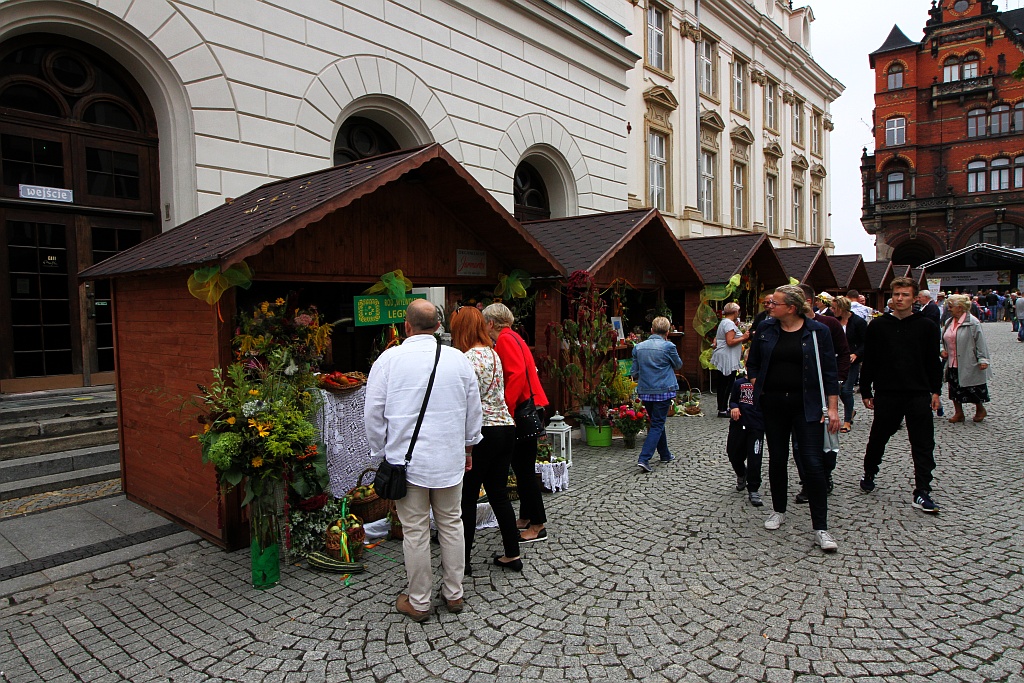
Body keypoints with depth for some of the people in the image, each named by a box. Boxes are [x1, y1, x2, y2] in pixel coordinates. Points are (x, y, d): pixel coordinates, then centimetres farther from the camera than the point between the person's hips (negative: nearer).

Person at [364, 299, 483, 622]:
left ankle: (418, 602, 22)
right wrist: (468, 447, 21)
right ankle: (453, 594, 28)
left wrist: (381, 451, 10)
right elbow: (474, 410, 8)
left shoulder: (389, 359, -9)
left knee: (416, 531, 7)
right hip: (450, 459, 3)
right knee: (451, 525, 15)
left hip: (407, 461, -2)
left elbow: (373, 414, -4)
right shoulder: (458, 359, -1)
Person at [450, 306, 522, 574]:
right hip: (506, 427, 8)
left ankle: (463, 560, 15)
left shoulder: (470, 357, -14)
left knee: (467, 497, 5)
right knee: (499, 493, 15)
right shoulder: (493, 353, 12)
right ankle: (512, 555, 22)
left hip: (482, 432, -8)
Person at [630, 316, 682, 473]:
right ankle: (643, 459, -12)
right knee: (657, 425, -1)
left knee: (656, 422, 20)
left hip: (645, 391, 5)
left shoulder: (638, 347, 1)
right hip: (663, 391, -4)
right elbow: (678, 365, 8)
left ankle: (665, 454, 34)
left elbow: (634, 373, 6)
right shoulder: (668, 346, -10)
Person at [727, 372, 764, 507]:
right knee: (734, 455, 13)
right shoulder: (739, 383, 7)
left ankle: (753, 490, 8)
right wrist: (733, 407, -7)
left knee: (754, 458, -5)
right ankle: (741, 474, 44)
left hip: (757, 426, -3)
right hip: (739, 424, 3)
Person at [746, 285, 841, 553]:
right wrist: (758, 388, 1)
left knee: (813, 463, -6)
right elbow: (752, 362, 13)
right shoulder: (766, 328, 3)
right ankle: (778, 510, 32)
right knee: (777, 459, 13)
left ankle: (820, 528, 3)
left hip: (806, 404, -3)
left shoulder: (817, 331, -5)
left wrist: (832, 408, -6)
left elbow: (829, 372, -2)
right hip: (773, 403, 3)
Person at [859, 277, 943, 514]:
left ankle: (921, 492, 6)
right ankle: (869, 473, 35)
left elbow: (933, 361, 7)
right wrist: (866, 391, 2)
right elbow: (868, 361, 4)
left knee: (923, 445, 0)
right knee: (878, 438, 13)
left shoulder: (927, 326, 3)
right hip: (886, 394, 0)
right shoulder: (877, 326, 2)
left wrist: (935, 391, 3)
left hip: (919, 395, 0)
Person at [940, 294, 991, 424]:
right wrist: (942, 350, 1)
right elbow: (943, 339, 19)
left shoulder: (972, 322, -12)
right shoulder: (949, 322, 7)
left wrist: (982, 359, -16)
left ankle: (980, 410, 30)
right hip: (952, 364, 6)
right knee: (954, 389, 9)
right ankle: (958, 413, 21)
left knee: (972, 388, 6)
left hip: (968, 364, -6)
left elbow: (980, 342, -12)